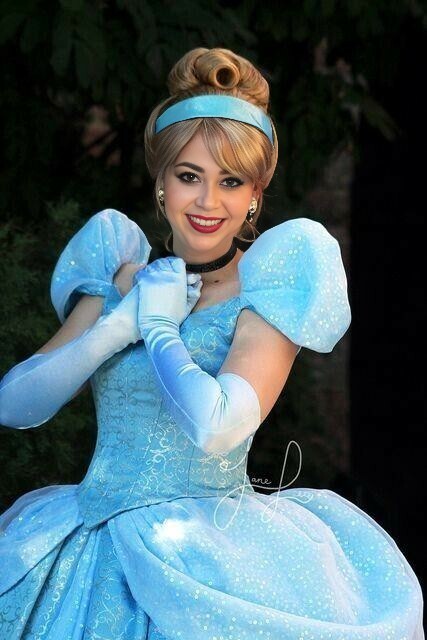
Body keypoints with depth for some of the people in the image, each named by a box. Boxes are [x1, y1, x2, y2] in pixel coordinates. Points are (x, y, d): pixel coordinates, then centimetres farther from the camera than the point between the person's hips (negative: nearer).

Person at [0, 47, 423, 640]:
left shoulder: (268, 285, -2)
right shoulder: (120, 275, 11)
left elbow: (215, 428, -18)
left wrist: (157, 326, -5)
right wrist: (121, 323, -6)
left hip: (211, 559, -4)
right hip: (96, 546, 4)